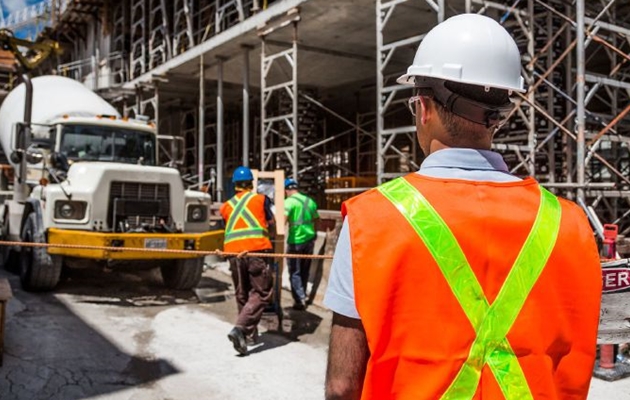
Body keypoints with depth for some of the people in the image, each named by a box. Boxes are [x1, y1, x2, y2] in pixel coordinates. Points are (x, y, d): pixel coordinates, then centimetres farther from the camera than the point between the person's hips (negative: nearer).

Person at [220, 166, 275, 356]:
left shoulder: (226, 206, 18)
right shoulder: (261, 199, 11)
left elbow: (228, 228, 18)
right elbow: (271, 226, 17)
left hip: (233, 252, 4)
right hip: (256, 249, -4)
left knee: (242, 294, 17)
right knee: (262, 293, 0)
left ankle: (250, 332, 24)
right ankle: (240, 328, -17)